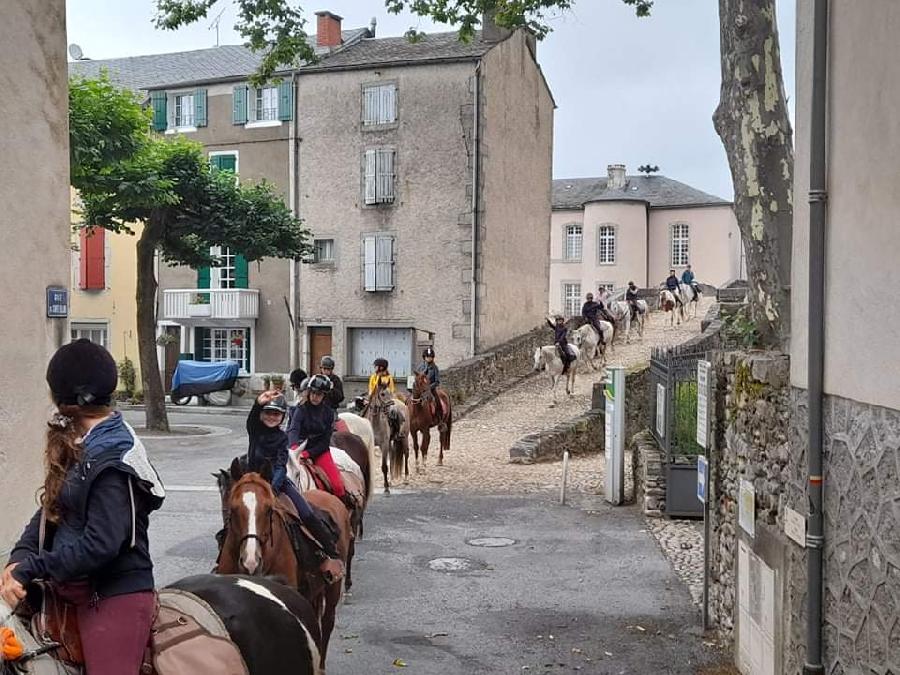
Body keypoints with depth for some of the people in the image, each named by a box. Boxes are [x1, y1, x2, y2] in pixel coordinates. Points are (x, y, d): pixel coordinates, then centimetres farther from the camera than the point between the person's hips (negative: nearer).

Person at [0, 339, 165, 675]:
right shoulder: (79, 443, 8)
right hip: (79, 587, 9)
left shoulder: (111, 459, -22)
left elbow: (100, 545, -26)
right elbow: (52, 509, 10)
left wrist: (30, 569, -18)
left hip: (113, 596, -9)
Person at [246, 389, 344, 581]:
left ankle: (332, 554, -12)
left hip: (279, 482, -2)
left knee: (308, 516, -16)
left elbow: (281, 466, -10)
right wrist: (258, 403, -45)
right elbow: (251, 419, -21)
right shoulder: (255, 430, 3)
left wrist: (273, 487, -29)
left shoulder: (281, 437, 1)